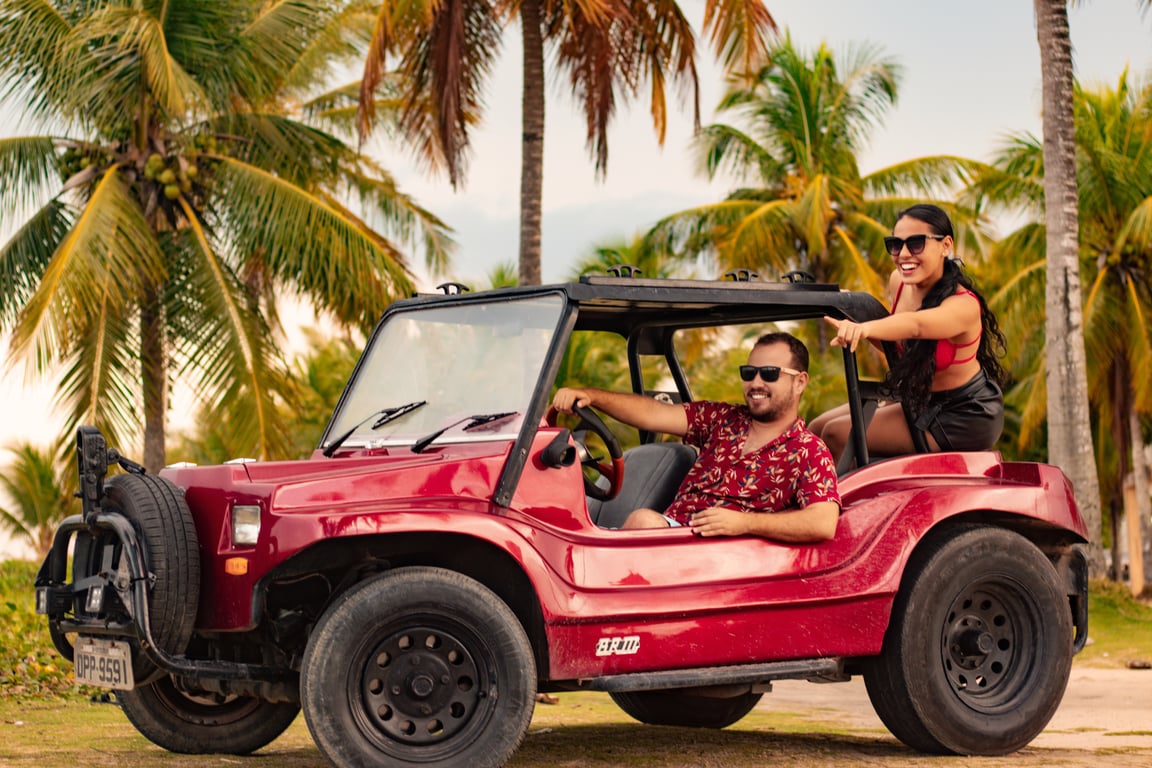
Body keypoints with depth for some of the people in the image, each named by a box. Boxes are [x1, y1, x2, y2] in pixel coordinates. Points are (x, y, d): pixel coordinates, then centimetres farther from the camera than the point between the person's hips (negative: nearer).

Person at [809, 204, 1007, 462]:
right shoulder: (899, 281, -6)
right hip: (919, 400, 8)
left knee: (836, 435, -13)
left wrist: (864, 328, -70)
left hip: (963, 420, -8)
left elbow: (915, 325, -50)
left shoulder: (963, 305, -28)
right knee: (818, 428, 6)